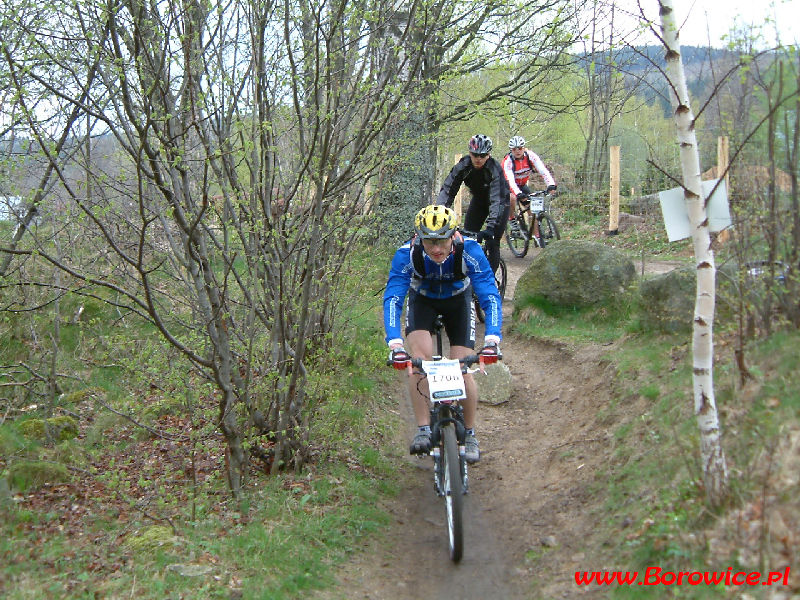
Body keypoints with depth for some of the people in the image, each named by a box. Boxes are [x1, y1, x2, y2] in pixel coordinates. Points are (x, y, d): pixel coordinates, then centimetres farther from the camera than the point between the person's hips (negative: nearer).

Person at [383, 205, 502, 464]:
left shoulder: (470, 251, -33)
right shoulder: (406, 254, -32)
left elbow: (491, 297, -35)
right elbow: (392, 299, -36)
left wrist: (492, 339, -49)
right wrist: (395, 344, -50)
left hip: (458, 301, 0)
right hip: (422, 300, 0)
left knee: (463, 372, -10)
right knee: (420, 358, -26)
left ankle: (470, 434, 12)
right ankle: (423, 430, -16)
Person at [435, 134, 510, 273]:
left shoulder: (495, 169, -33)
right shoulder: (462, 166, -23)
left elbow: (497, 200, -41)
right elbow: (447, 190, -27)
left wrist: (490, 226, -54)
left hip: (500, 202, -4)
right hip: (478, 201, 4)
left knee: (492, 243, -12)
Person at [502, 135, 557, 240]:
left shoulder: (530, 156, -22)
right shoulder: (508, 161, -30)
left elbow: (543, 170, -32)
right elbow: (510, 180, -42)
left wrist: (551, 184, -48)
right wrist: (518, 193, -59)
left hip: (522, 184, 4)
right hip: (508, 185, -3)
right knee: (512, 197, -36)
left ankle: (537, 236, 0)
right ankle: (512, 220, -13)